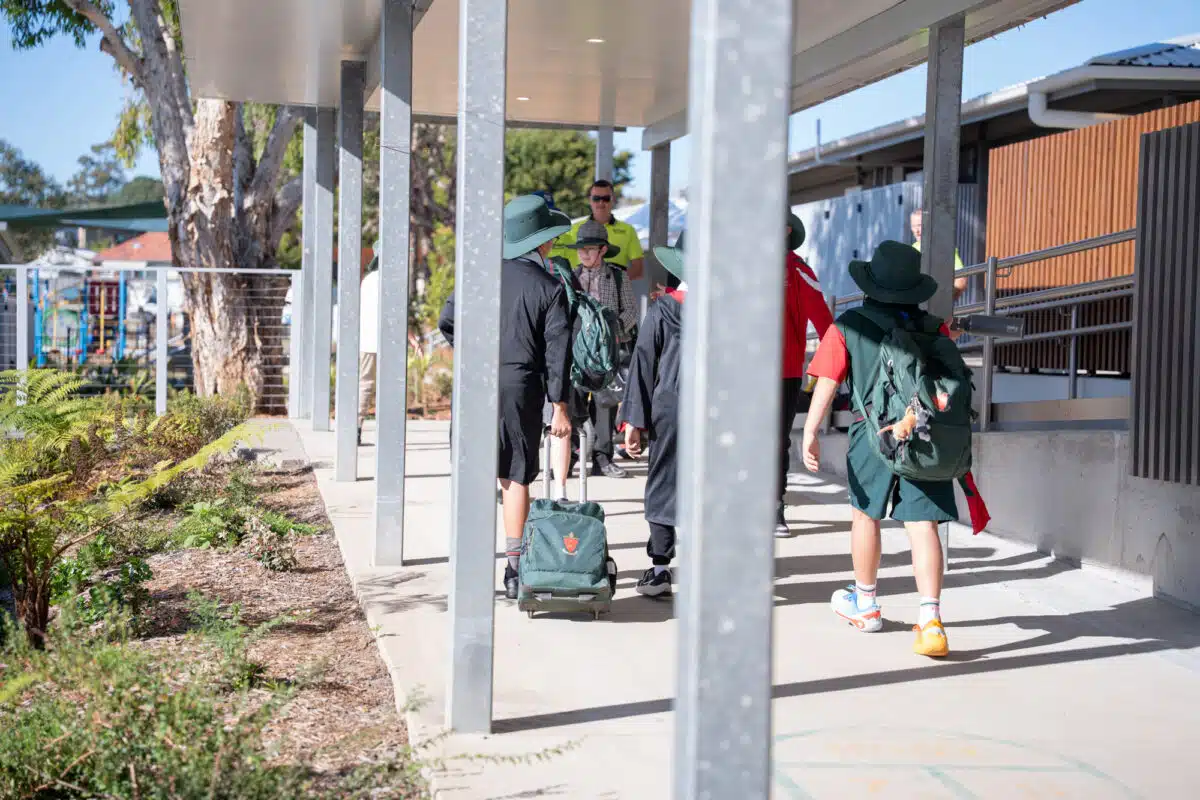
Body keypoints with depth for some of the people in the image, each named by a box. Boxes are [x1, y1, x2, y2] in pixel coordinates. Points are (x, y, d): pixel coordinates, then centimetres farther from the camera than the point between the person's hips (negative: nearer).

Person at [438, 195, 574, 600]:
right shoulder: (551, 289, -4)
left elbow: (447, 321, 2)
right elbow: (557, 352, -4)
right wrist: (559, 407, 1)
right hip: (522, 388, -1)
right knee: (516, 478, 8)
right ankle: (514, 567, 8)